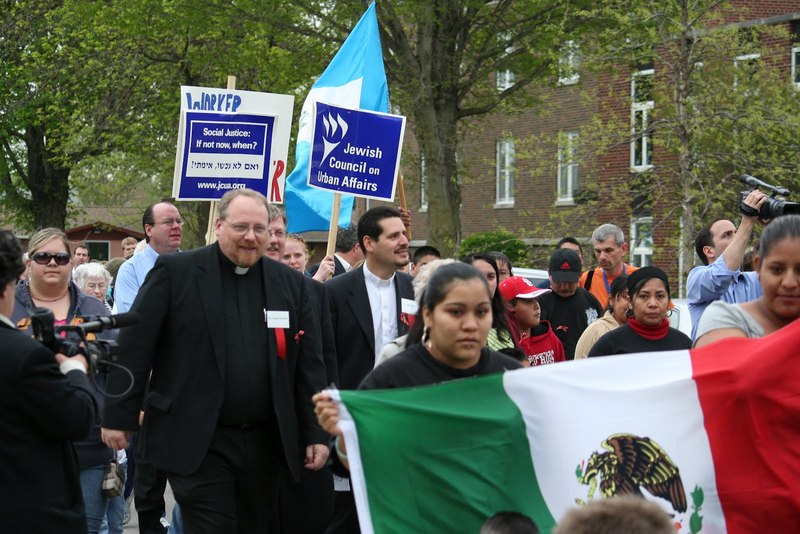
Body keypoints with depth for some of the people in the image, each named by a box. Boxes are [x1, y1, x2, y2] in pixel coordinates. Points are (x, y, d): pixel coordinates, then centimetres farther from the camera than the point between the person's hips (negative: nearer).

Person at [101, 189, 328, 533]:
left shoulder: (291, 283, 8)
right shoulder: (175, 271, -3)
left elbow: (308, 364, 8)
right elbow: (134, 347, -4)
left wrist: (315, 433, 4)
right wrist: (119, 416, -6)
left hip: (267, 443, 4)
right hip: (197, 442, -4)